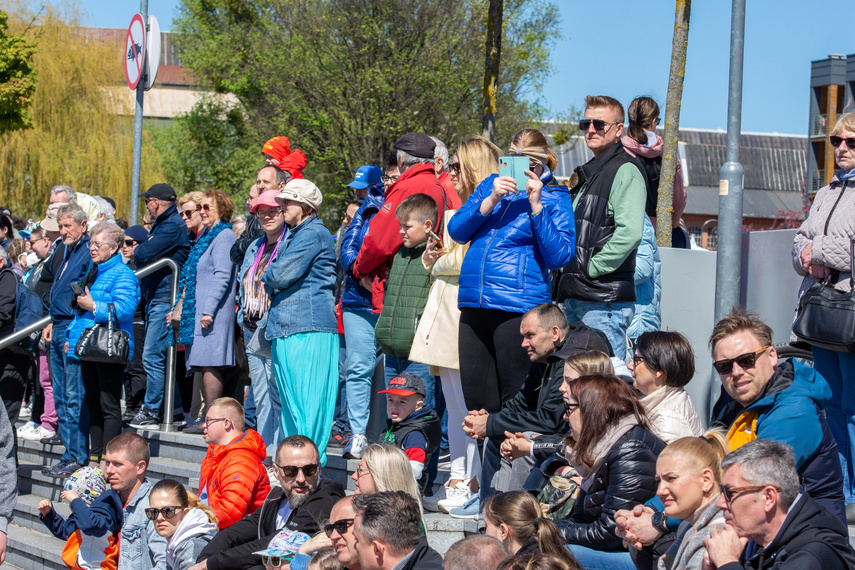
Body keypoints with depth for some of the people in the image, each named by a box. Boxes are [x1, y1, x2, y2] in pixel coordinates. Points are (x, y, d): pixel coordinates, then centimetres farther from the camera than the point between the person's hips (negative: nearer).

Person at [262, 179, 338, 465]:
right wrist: (273, 282, 5)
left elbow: (282, 275, -15)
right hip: (286, 326, 10)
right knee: (291, 399, 10)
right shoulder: (294, 234, 23)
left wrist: (266, 278, 5)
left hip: (308, 327, -10)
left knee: (306, 400, -11)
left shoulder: (313, 233, -8)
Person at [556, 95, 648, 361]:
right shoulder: (588, 173, 21)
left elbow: (630, 232, -22)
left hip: (606, 300, -10)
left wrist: (593, 267, -17)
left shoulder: (625, 170, -9)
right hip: (574, 298, 10)